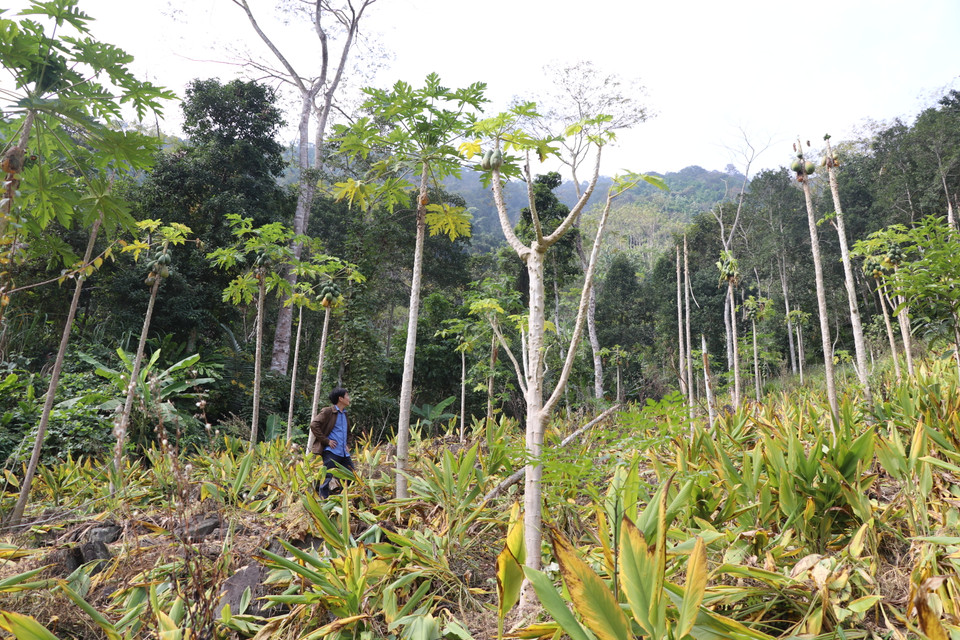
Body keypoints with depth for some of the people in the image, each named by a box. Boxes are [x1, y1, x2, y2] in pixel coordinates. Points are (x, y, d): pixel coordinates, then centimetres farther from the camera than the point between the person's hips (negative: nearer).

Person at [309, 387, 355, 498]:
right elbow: (314, 425, -16)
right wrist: (326, 441, -15)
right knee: (327, 478, -7)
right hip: (331, 451, -8)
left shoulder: (344, 414, 18)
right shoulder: (328, 411, -7)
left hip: (344, 453, 8)